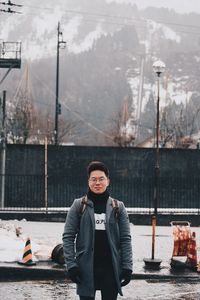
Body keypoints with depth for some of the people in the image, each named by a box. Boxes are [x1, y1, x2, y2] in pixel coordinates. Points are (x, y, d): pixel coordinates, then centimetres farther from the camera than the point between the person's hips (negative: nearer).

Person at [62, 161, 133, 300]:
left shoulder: (118, 207, 5)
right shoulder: (79, 205, 3)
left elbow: (125, 239, 3)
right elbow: (68, 237, 1)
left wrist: (127, 266, -5)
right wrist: (71, 264, -9)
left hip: (111, 268, 1)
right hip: (86, 267, -1)